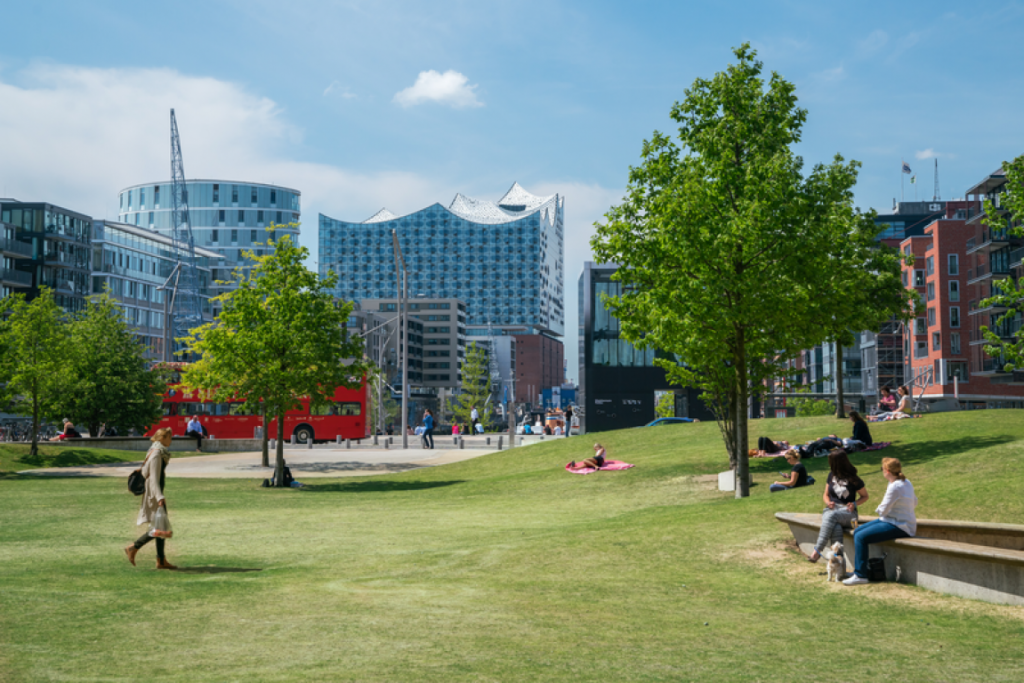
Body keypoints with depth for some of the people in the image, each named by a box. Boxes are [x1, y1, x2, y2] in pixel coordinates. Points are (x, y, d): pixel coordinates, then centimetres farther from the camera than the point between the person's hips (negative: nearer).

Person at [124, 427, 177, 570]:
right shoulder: (156, 454, -16)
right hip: (154, 494, -10)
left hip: (156, 494, 10)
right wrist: (159, 498, -28)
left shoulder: (161, 452, 13)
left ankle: (161, 560, 11)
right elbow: (154, 478, -22)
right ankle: (133, 548, 1)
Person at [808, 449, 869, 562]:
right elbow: (826, 494, 24)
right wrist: (828, 502, 0)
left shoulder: (854, 480, 0)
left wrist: (855, 504, -8)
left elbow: (865, 496, 11)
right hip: (831, 509, 3)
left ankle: (817, 551, -44)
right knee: (836, 528, -35)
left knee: (831, 516, -39)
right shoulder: (832, 475, 15)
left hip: (848, 512, -3)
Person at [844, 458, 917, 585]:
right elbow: (914, 503, 22)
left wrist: (880, 507, 4)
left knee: (861, 537, -18)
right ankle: (858, 569, 16)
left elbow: (883, 510, -18)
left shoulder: (894, 487, -21)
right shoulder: (906, 483, 9)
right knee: (857, 532, 10)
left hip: (898, 527, -11)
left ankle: (860, 575, -12)